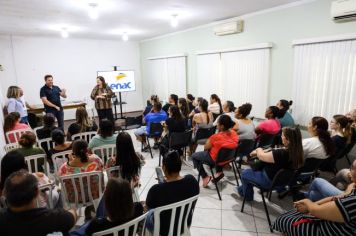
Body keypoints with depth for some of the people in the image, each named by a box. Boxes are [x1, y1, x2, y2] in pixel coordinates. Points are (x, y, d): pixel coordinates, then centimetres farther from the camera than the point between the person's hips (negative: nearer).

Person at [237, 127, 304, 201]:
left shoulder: (281, 153, -38)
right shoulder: (296, 150, -12)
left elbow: (261, 156, -24)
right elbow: (274, 151, 0)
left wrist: (259, 149, -2)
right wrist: (259, 151, 2)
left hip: (271, 181, -8)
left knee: (245, 173, 13)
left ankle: (248, 196, 37)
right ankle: (242, 189, 41)